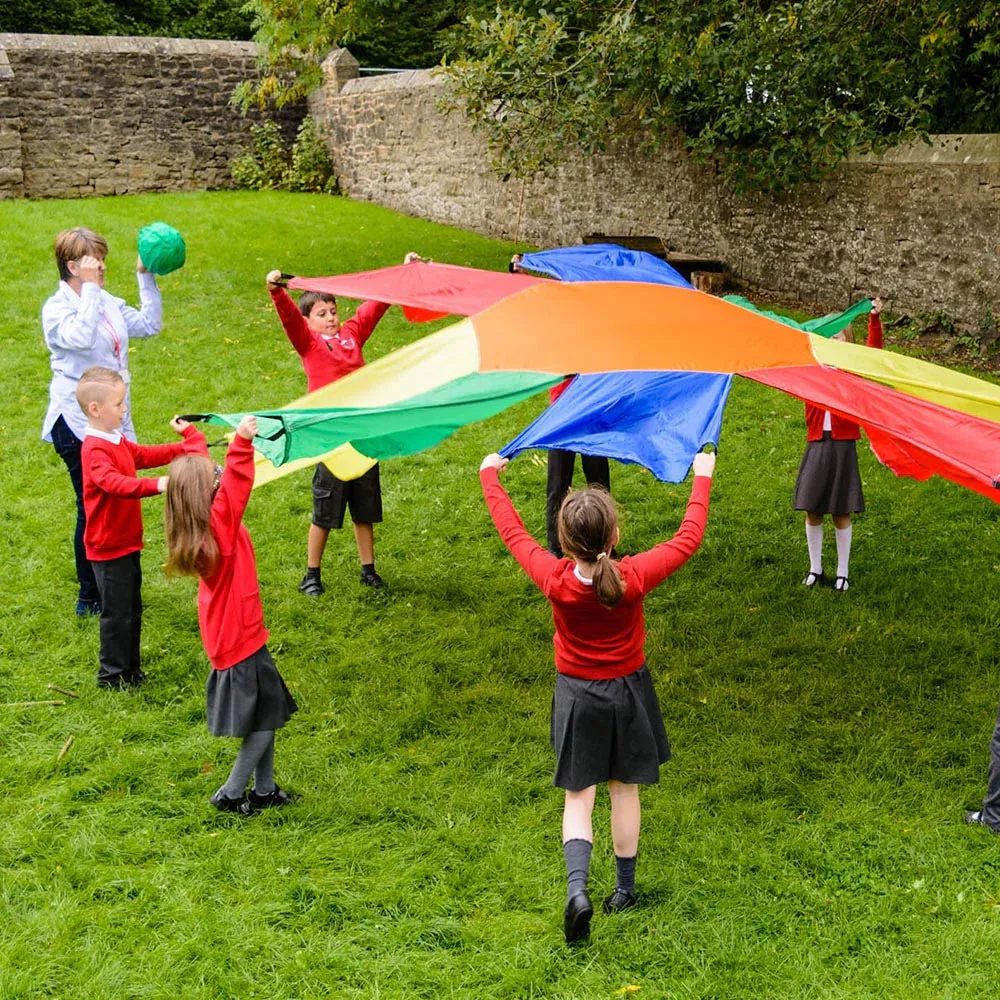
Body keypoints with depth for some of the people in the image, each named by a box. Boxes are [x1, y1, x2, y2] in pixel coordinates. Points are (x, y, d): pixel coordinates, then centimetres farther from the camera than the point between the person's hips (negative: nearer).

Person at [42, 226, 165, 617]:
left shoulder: (108, 303, 9)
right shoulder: (57, 308, -12)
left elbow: (149, 324, 10)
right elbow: (80, 337, -31)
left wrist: (147, 278, 4)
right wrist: (90, 289, -26)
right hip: (77, 422, -7)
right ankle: (90, 597, 13)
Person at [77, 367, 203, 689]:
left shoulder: (117, 442, 10)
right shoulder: (94, 450, -23)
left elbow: (147, 455, 19)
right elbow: (114, 482, -39)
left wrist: (184, 447, 7)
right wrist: (154, 485, -53)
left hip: (127, 543, 10)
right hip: (108, 547, -10)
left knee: (132, 609, 17)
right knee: (117, 612, 1)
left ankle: (130, 668, 29)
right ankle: (113, 673, 13)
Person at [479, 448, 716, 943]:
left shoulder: (555, 580, -24)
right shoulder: (634, 577, -24)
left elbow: (513, 532, -9)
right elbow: (688, 537, -10)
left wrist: (490, 476, 6)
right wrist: (702, 478, 4)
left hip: (577, 696, 0)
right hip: (627, 691, 1)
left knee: (578, 795, 8)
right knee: (624, 790, 17)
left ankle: (577, 887, -12)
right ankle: (624, 887, 29)